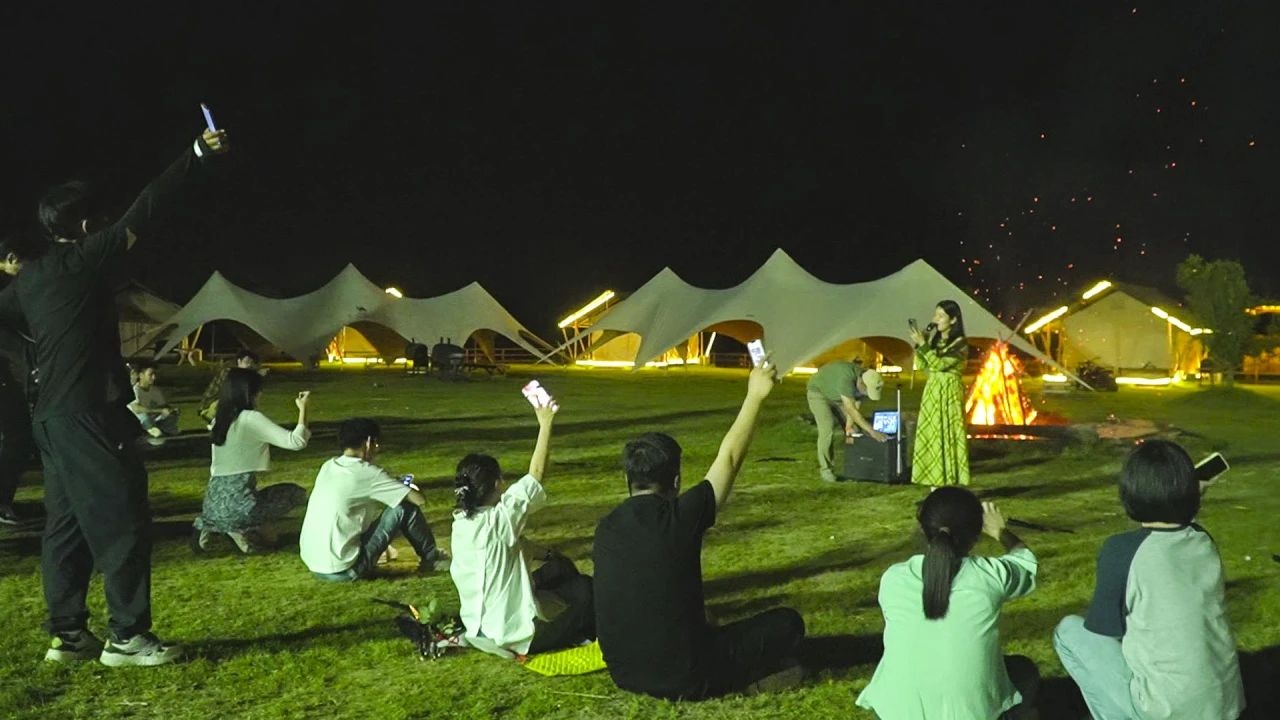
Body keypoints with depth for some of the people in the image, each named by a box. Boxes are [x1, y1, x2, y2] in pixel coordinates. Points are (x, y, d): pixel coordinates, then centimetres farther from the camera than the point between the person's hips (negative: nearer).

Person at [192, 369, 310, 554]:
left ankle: (208, 524, 12)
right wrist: (303, 408, -7)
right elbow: (296, 441, -17)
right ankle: (246, 529, -3)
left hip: (214, 503, 7)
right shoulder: (251, 419, -11)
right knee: (296, 493, 14)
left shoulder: (219, 420, 12)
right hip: (237, 504, -7)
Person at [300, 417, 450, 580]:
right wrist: (408, 490, 14)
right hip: (344, 570, -8)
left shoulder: (327, 467, 9)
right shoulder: (368, 473, -12)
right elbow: (420, 499, -10)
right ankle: (431, 558, 19)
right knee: (405, 508, -1)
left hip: (313, 566, 8)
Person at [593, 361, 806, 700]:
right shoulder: (680, 516, -16)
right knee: (786, 622, 9)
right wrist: (755, 395, 8)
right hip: (683, 678, -5)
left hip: (624, 673, 5)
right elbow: (729, 458, -2)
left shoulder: (607, 528, -1)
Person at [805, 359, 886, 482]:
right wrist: (871, 431, -43)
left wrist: (849, 425, -22)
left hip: (837, 397, 7)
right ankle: (825, 469, -12)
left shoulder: (867, 383, -19)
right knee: (827, 429, -22)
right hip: (818, 392, -7)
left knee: (854, 430, -2)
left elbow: (856, 406, -10)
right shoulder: (846, 379, -42)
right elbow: (851, 410, -43)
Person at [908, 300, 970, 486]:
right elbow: (922, 366, 8)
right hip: (932, 390, 7)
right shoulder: (934, 338, 9)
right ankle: (933, 476, 14)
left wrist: (923, 344, -21)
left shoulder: (959, 343, -11)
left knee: (947, 432, -5)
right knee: (930, 433, 7)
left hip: (949, 392, -7)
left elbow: (939, 364, -21)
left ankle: (950, 478, 0)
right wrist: (917, 345, -4)